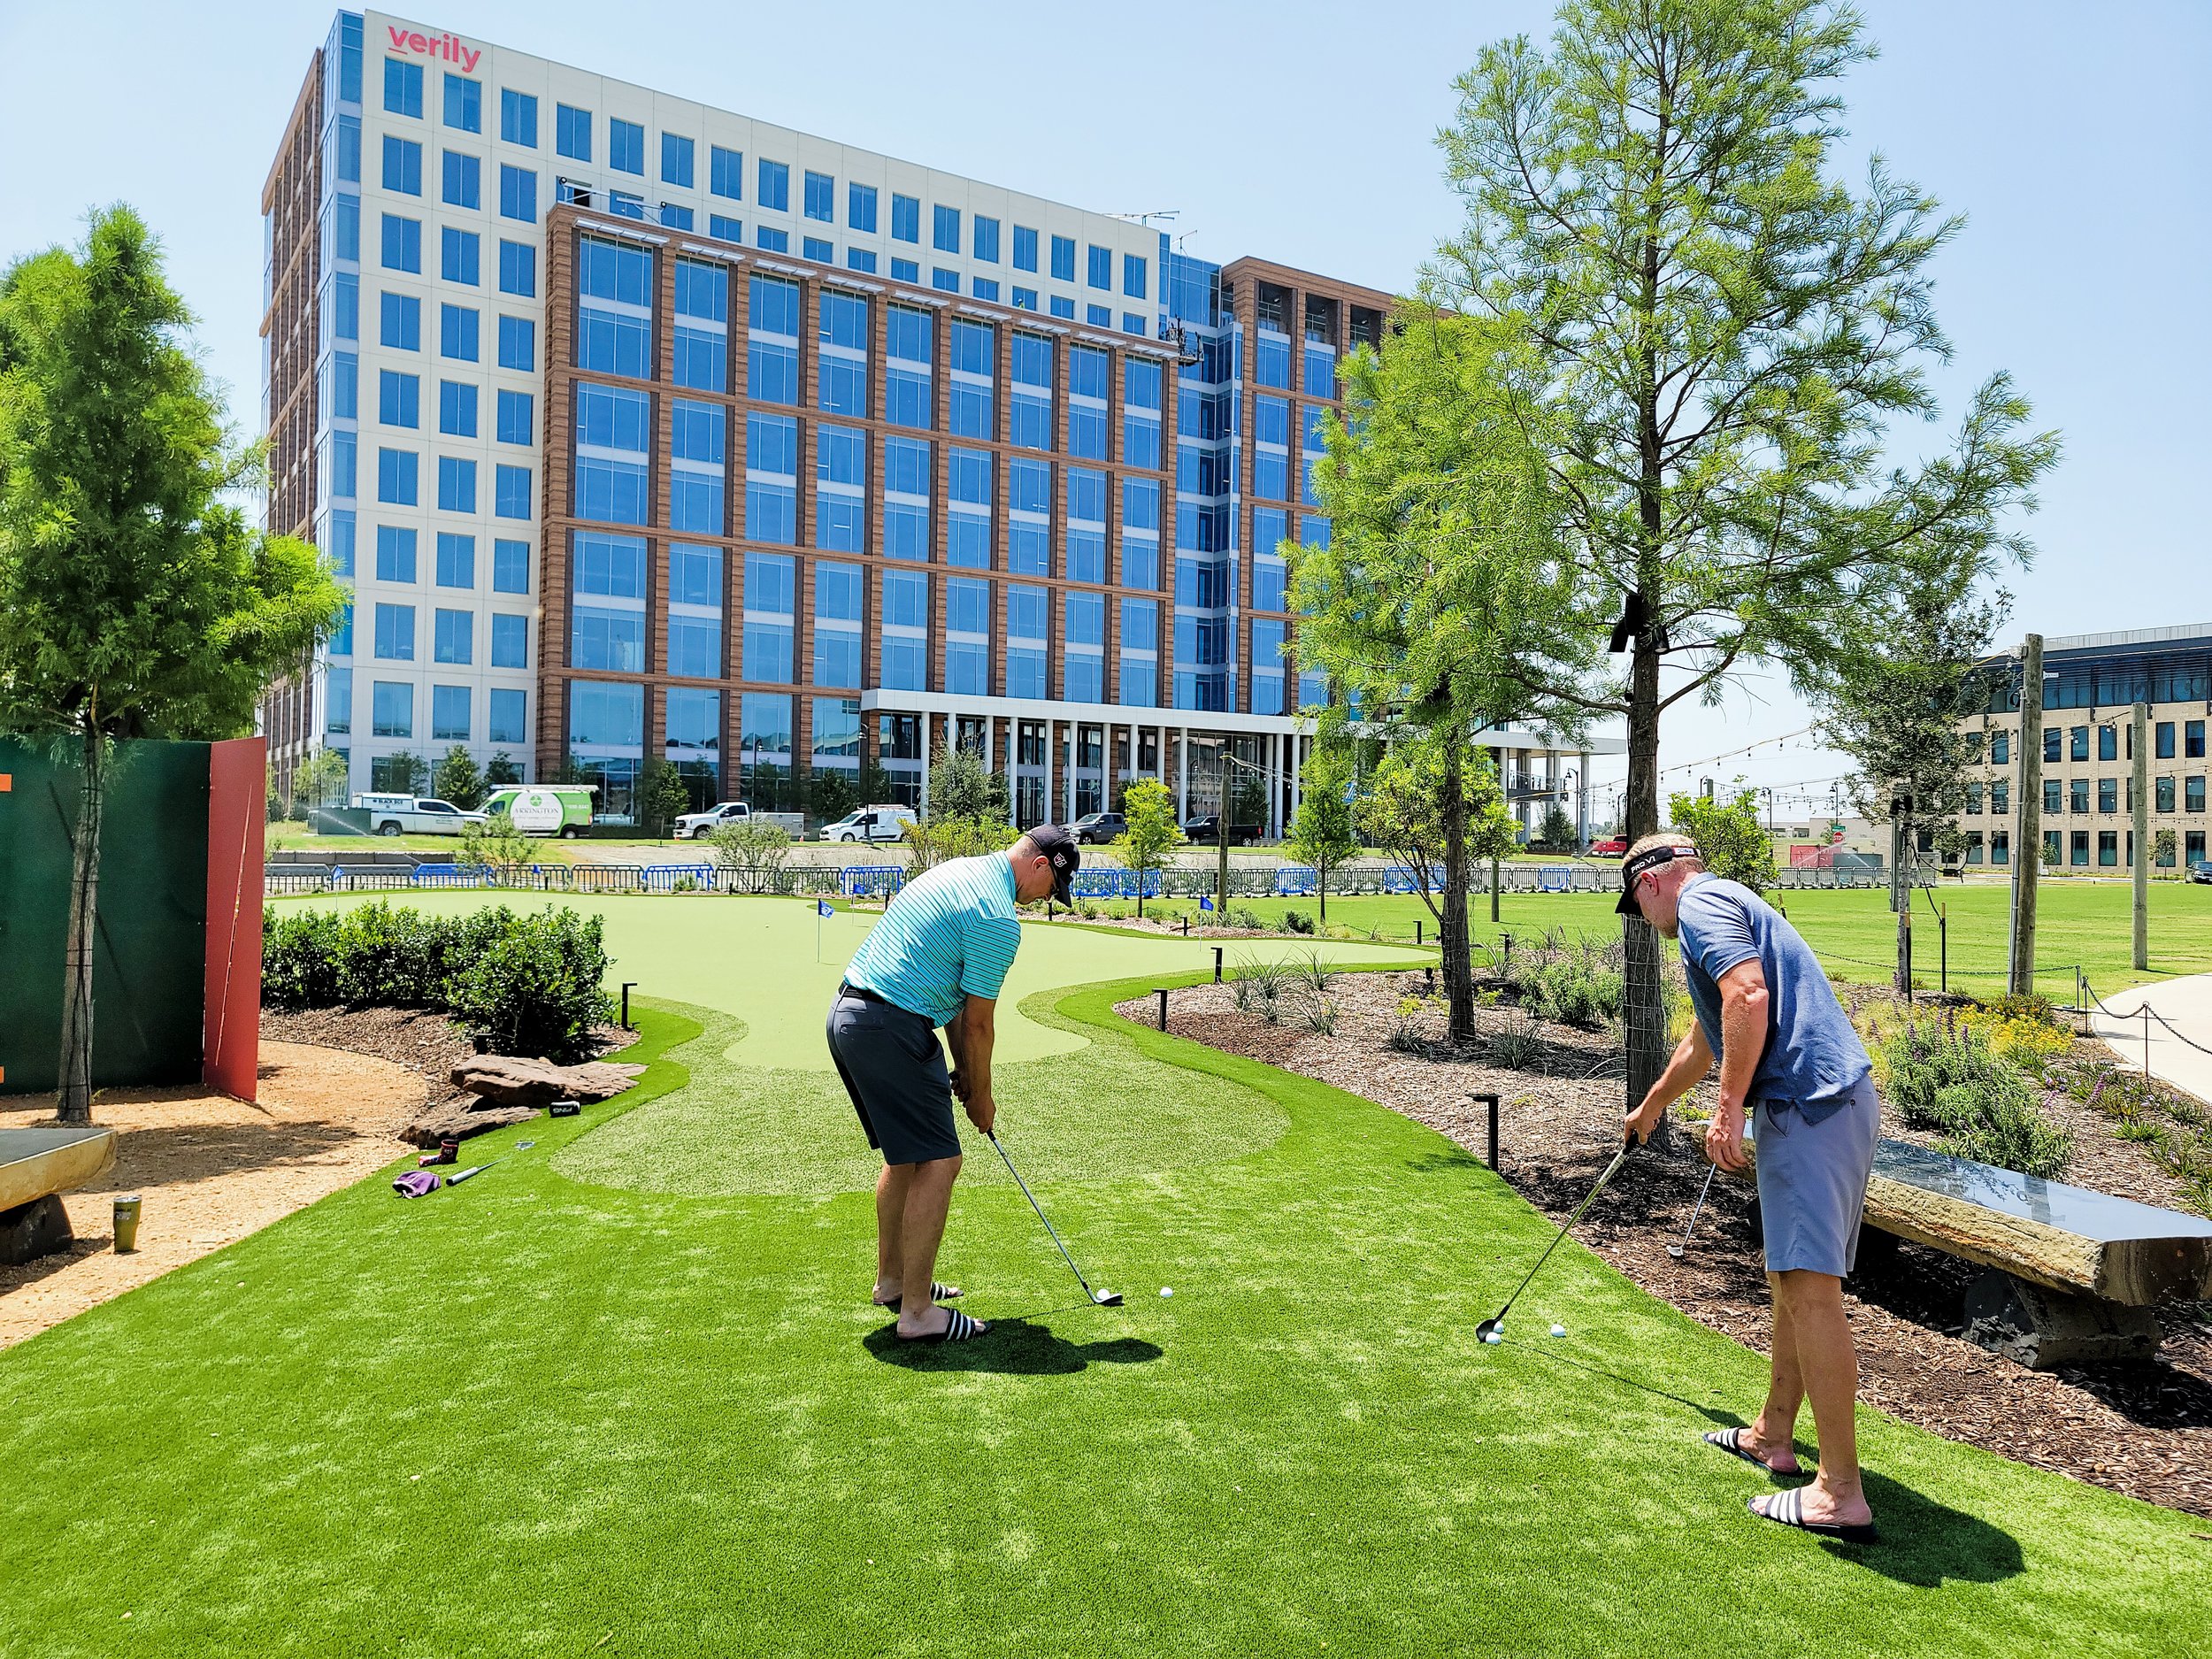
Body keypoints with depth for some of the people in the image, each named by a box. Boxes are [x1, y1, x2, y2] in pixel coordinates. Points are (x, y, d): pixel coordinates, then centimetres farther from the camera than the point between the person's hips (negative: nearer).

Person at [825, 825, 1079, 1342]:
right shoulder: (999, 920, -15)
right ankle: (918, 1311, 0)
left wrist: (962, 1068, 20)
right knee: (939, 1161, -5)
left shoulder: (960, 872, 17)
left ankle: (893, 1279, 33)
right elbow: (979, 1022, -7)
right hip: (892, 1029, -11)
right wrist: (980, 1095, 8)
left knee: (906, 1154, 21)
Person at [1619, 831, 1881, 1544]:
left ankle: (1841, 1493, -8)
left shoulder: (1701, 902, -3)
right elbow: (1701, 1042, 41)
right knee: (1792, 1280, 17)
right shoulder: (1728, 907, 28)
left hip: (1806, 1105, -11)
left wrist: (1731, 1107, -19)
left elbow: (1748, 997, -22)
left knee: (1810, 1288, -10)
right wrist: (1651, 1107, 54)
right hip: (1840, 1103, 11)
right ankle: (1774, 1436, 28)